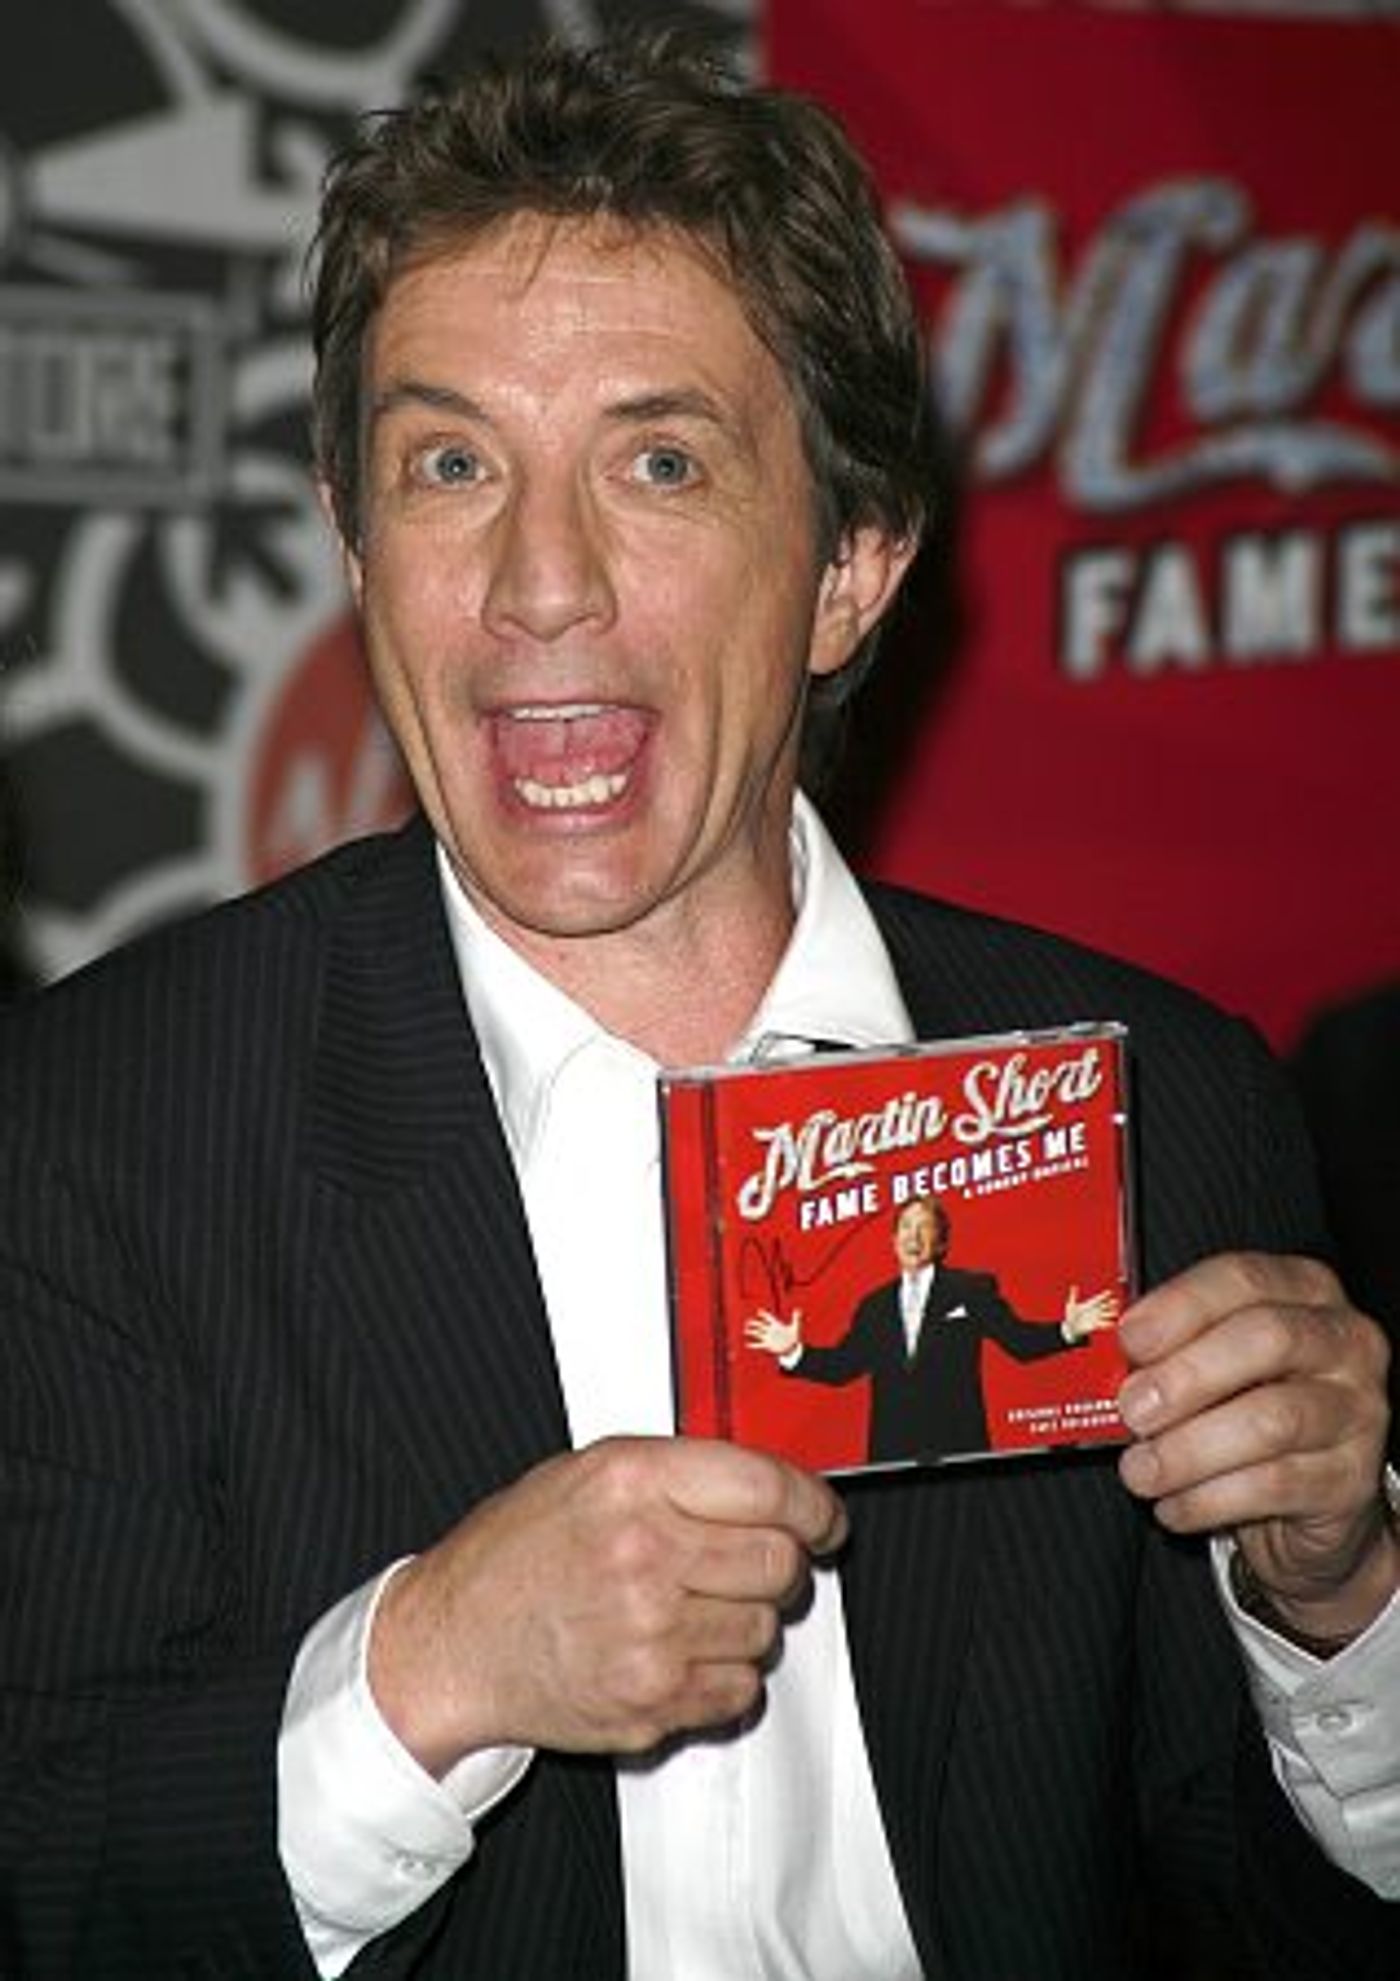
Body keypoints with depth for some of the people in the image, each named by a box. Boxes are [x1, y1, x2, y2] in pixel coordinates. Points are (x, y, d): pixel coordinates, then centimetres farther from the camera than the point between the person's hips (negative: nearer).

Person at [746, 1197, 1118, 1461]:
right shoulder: (875, 1307, 18)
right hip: (891, 1454, 3)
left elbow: (1018, 1340, 2)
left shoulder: (972, 1291, 8)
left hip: (957, 1448, -3)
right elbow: (843, 1365, 16)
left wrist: (1066, 1331, -13)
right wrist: (794, 1351, 6)